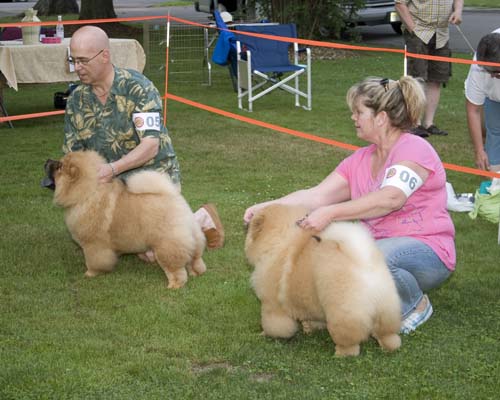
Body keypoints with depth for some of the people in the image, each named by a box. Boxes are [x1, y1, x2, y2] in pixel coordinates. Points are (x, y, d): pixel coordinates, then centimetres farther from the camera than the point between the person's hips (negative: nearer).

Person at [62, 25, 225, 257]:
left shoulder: (137, 87, -18)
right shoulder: (76, 101, -1)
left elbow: (151, 146, -24)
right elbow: (73, 154, 4)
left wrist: (112, 169, -38)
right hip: (115, 184, 6)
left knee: (152, 252, -16)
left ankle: (203, 219, 12)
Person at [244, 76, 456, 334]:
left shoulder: (414, 150, -14)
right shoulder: (359, 161, 9)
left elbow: (390, 198, -32)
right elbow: (316, 196, 0)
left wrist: (330, 213, -38)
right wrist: (267, 207, -13)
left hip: (427, 251, -6)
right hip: (377, 245, 7)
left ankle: (416, 304, -6)